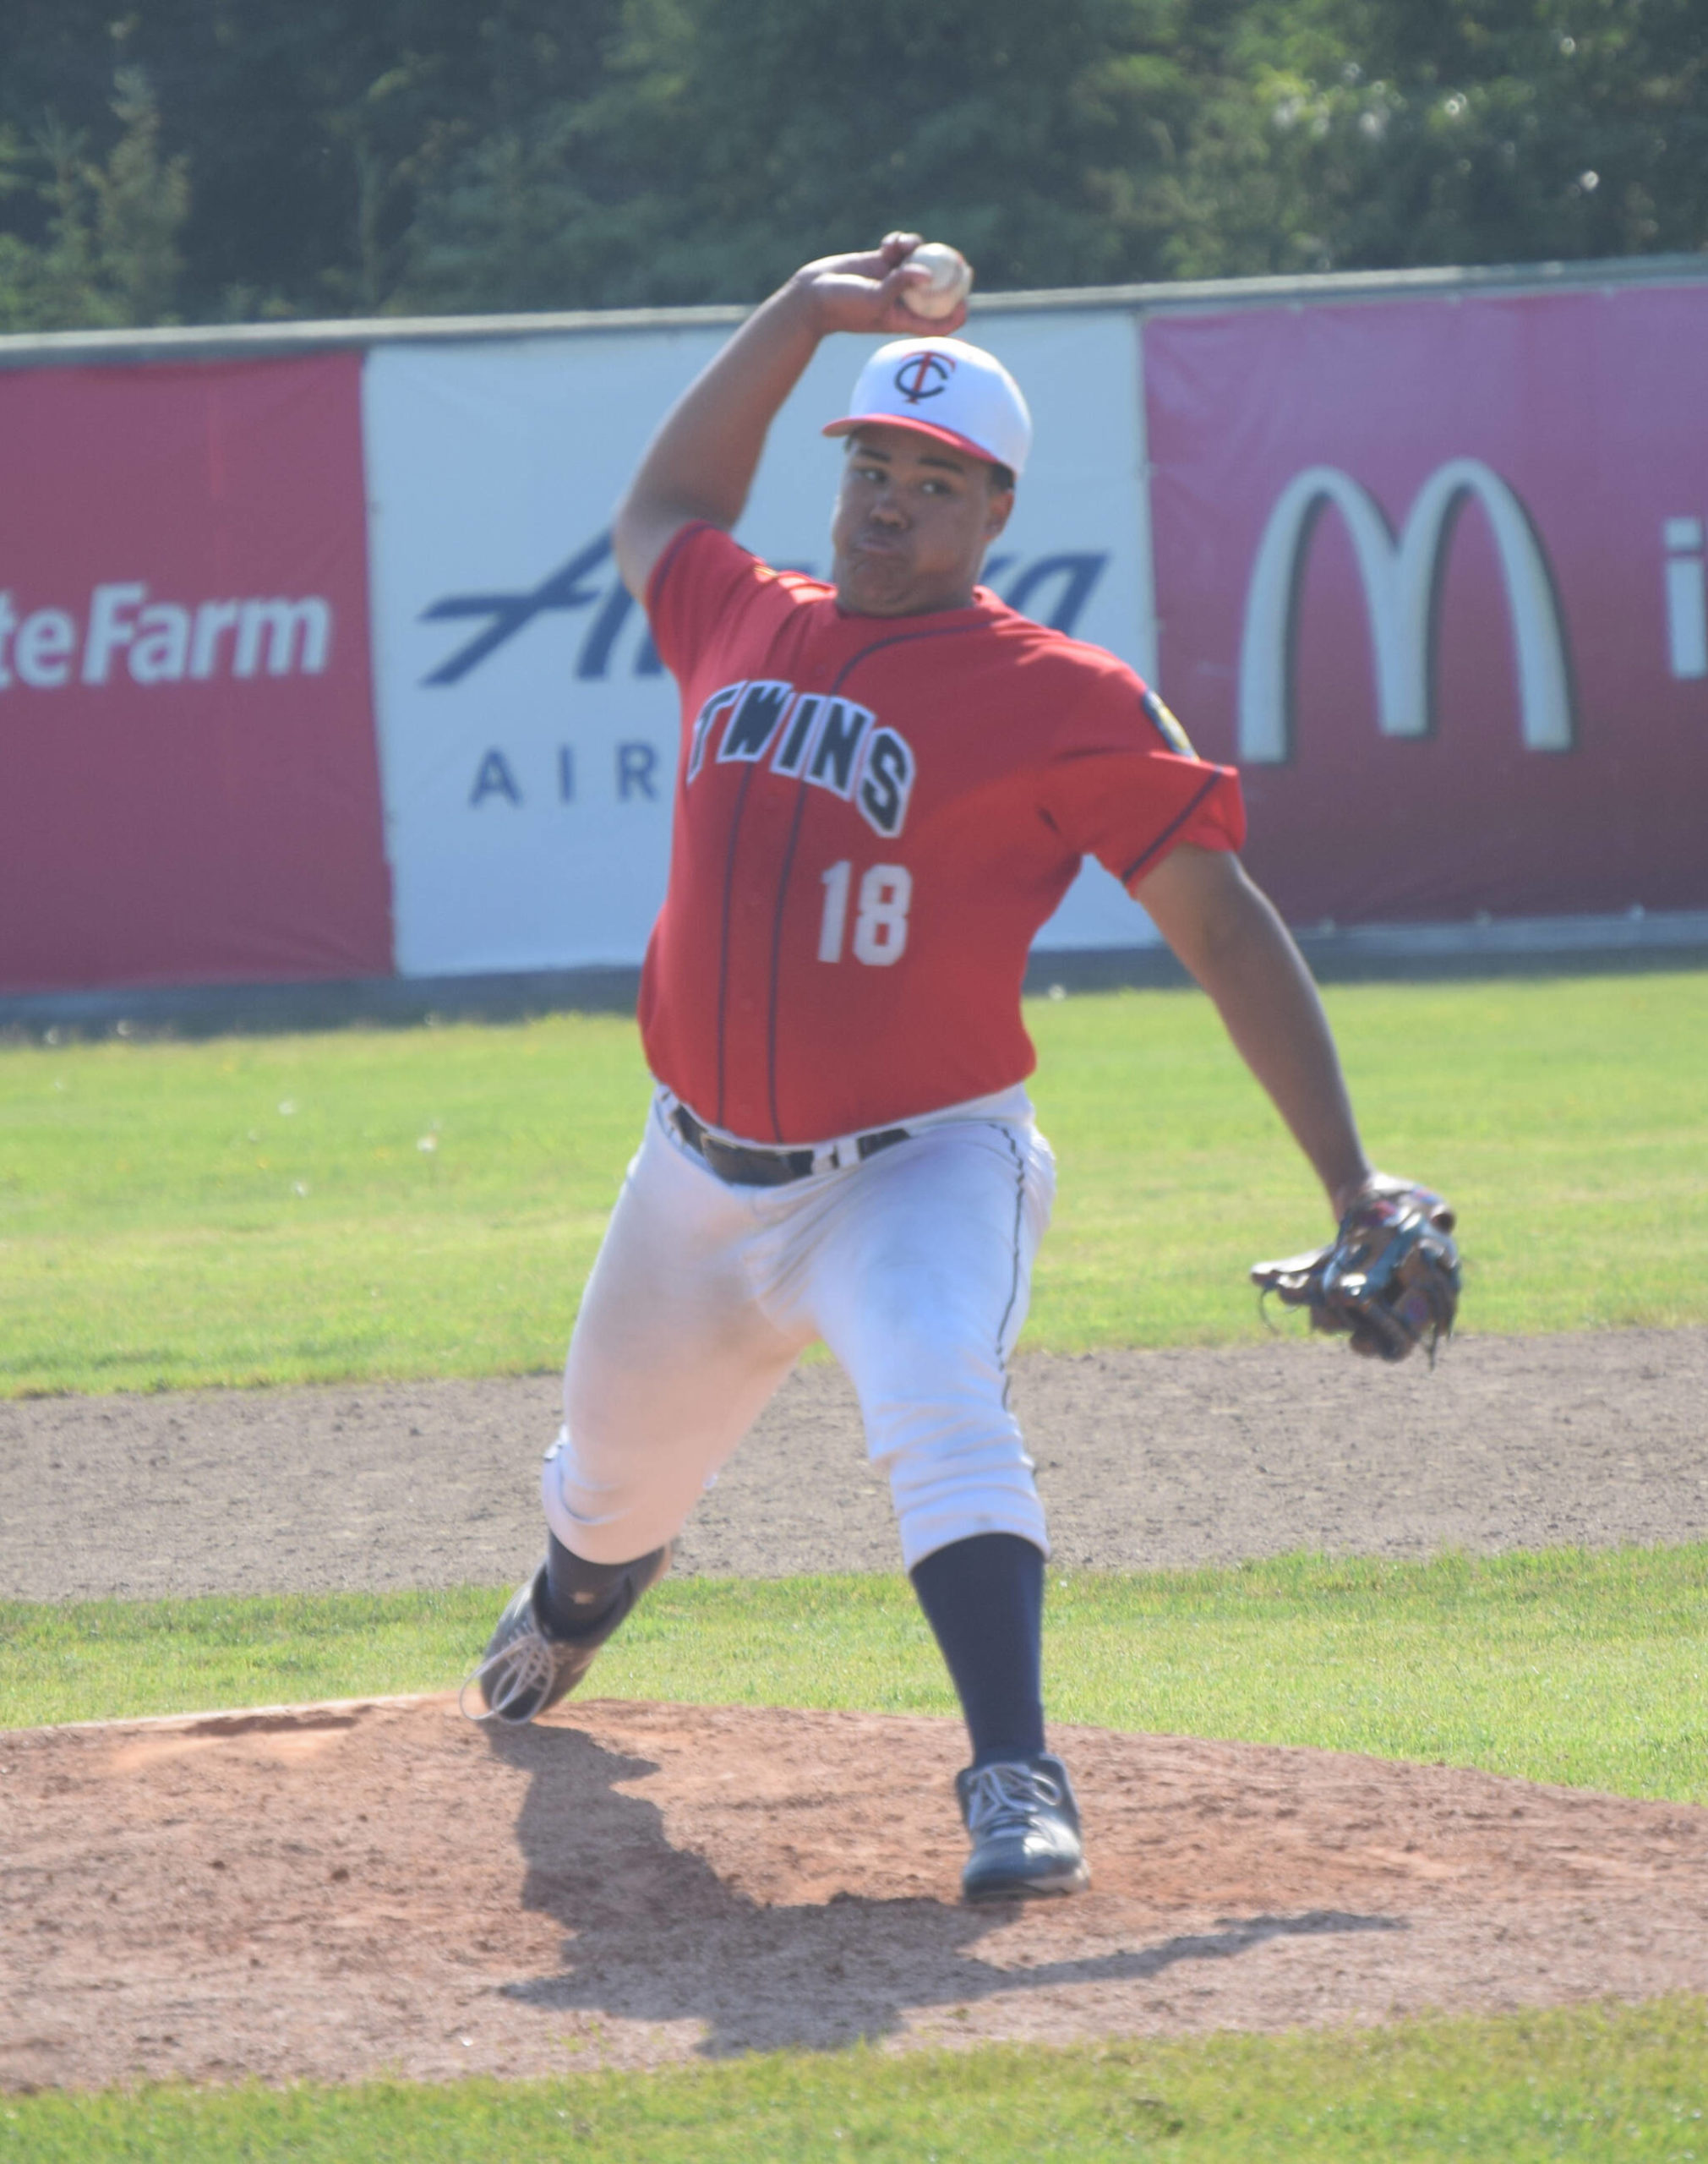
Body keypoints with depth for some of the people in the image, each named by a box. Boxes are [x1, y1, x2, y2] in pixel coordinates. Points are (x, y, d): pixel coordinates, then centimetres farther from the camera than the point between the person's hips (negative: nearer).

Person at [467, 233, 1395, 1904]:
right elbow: (662, 513, 29)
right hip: (703, 1179, 5)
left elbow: (1222, 922, -9)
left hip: (921, 1169, -5)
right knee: (613, 1479, 21)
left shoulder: (1060, 700, -11)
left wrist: (1349, 1182, -14)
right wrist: (803, 313, 19)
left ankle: (1015, 1780, -36)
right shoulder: (746, 628, 6)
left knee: (942, 1418, -34)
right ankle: (585, 1585, 58)